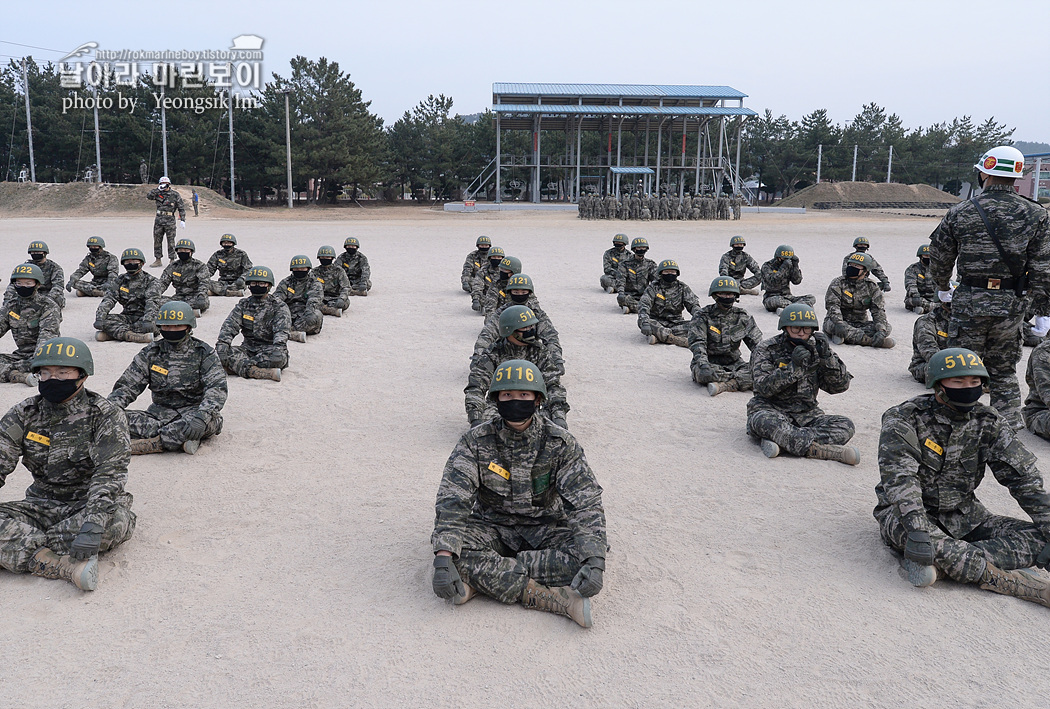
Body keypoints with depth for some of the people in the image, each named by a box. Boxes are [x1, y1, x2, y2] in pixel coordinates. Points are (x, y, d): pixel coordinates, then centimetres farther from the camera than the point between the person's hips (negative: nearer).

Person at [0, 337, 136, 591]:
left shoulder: (106, 417, -10)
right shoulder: (24, 415, 3)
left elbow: (110, 473, -21)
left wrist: (93, 523, -36)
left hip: (87, 504, -3)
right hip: (41, 505, 4)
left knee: (115, 521, -36)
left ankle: (27, 554, -27)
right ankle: (67, 567, -39)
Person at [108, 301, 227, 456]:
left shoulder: (204, 353, -1)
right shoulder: (150, 353, 8)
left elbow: (217, 388, -15)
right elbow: (126, 386, 6)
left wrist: (202, 416, -35)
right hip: (161, 412, 3)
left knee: (209, 420, -38)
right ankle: (179, 440, -31)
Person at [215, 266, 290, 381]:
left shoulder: (279, 306, 3)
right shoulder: (243, 305, 14)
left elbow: (282, 330, -12)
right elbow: (229, 325, 2)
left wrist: (278, 346, -32)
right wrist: (223, 342, -18)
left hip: (269, 349, -3)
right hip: (248, 349, 3)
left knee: (278, 355, -38)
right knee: (222, 352, -25)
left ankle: (236, 367, -33)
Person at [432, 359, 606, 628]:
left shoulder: (560, 443, -11)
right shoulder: (477, 441, -11)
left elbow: (587, 502, -17)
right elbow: (452, 499, -19)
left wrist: (595, 561, -33)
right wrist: (443, 560, -34)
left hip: (545, 527, 1)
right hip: (493, 527, 0)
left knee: (585, 554, -29)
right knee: (457, 550, -32)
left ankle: (485, 578, -26)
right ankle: (558, 599, -32)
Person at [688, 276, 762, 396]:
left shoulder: (742, 316, 8)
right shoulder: (703, 316, -4)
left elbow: (756, 342, 8)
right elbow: (697, 343, -16)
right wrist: (703, 364, -34)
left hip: (733, 362, 3)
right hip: (710, 362, -3)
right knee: (705, 373, -39)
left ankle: (723, 385, -41)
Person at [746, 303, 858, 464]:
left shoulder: (817, 348, 7)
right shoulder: (766, 351, -2)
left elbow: (840, 386, 0)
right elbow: (763, 387, -17)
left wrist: (827, 357, -14)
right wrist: (793, 366, -26)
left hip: (807, 413, 4)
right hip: (772, 410, -4)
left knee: (845, 426, -20)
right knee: (763, 420, -38)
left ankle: (781, 440, -34)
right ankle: (823, 450, -39)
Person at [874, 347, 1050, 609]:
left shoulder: (988, 423, 0)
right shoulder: (904, 419, -14)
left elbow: (1025, 478, -1)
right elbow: (900, 477, -26)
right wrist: (917, 527, -40)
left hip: (963, 516, 5)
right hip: (905, 511, -5)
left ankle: (945, 562, -31)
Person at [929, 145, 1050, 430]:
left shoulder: (959, 213, -3)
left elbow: (940, 259, 7)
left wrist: (942, 289, 25)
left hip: (969, 300, -2)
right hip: (1011, 303, 2)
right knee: (1004, 370, 15)